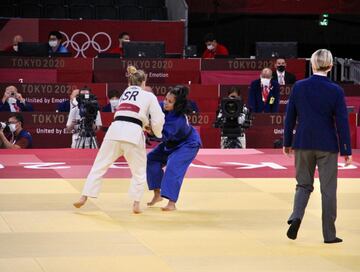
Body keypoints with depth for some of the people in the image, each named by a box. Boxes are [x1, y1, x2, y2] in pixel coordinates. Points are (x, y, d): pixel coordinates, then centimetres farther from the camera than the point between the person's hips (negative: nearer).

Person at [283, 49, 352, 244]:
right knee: (328, 189, 6)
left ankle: (296, 216, -11)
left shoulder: (299, 87, -2)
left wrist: (287, 142, 15)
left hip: (303, 143, 2)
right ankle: (329, 234, 9)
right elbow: (342, 122, -6)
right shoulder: (335, 91, -8)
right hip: (327, 146, -2)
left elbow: (290, 116, 4)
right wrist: (346, 150, 0)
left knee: (303, 184, 16)